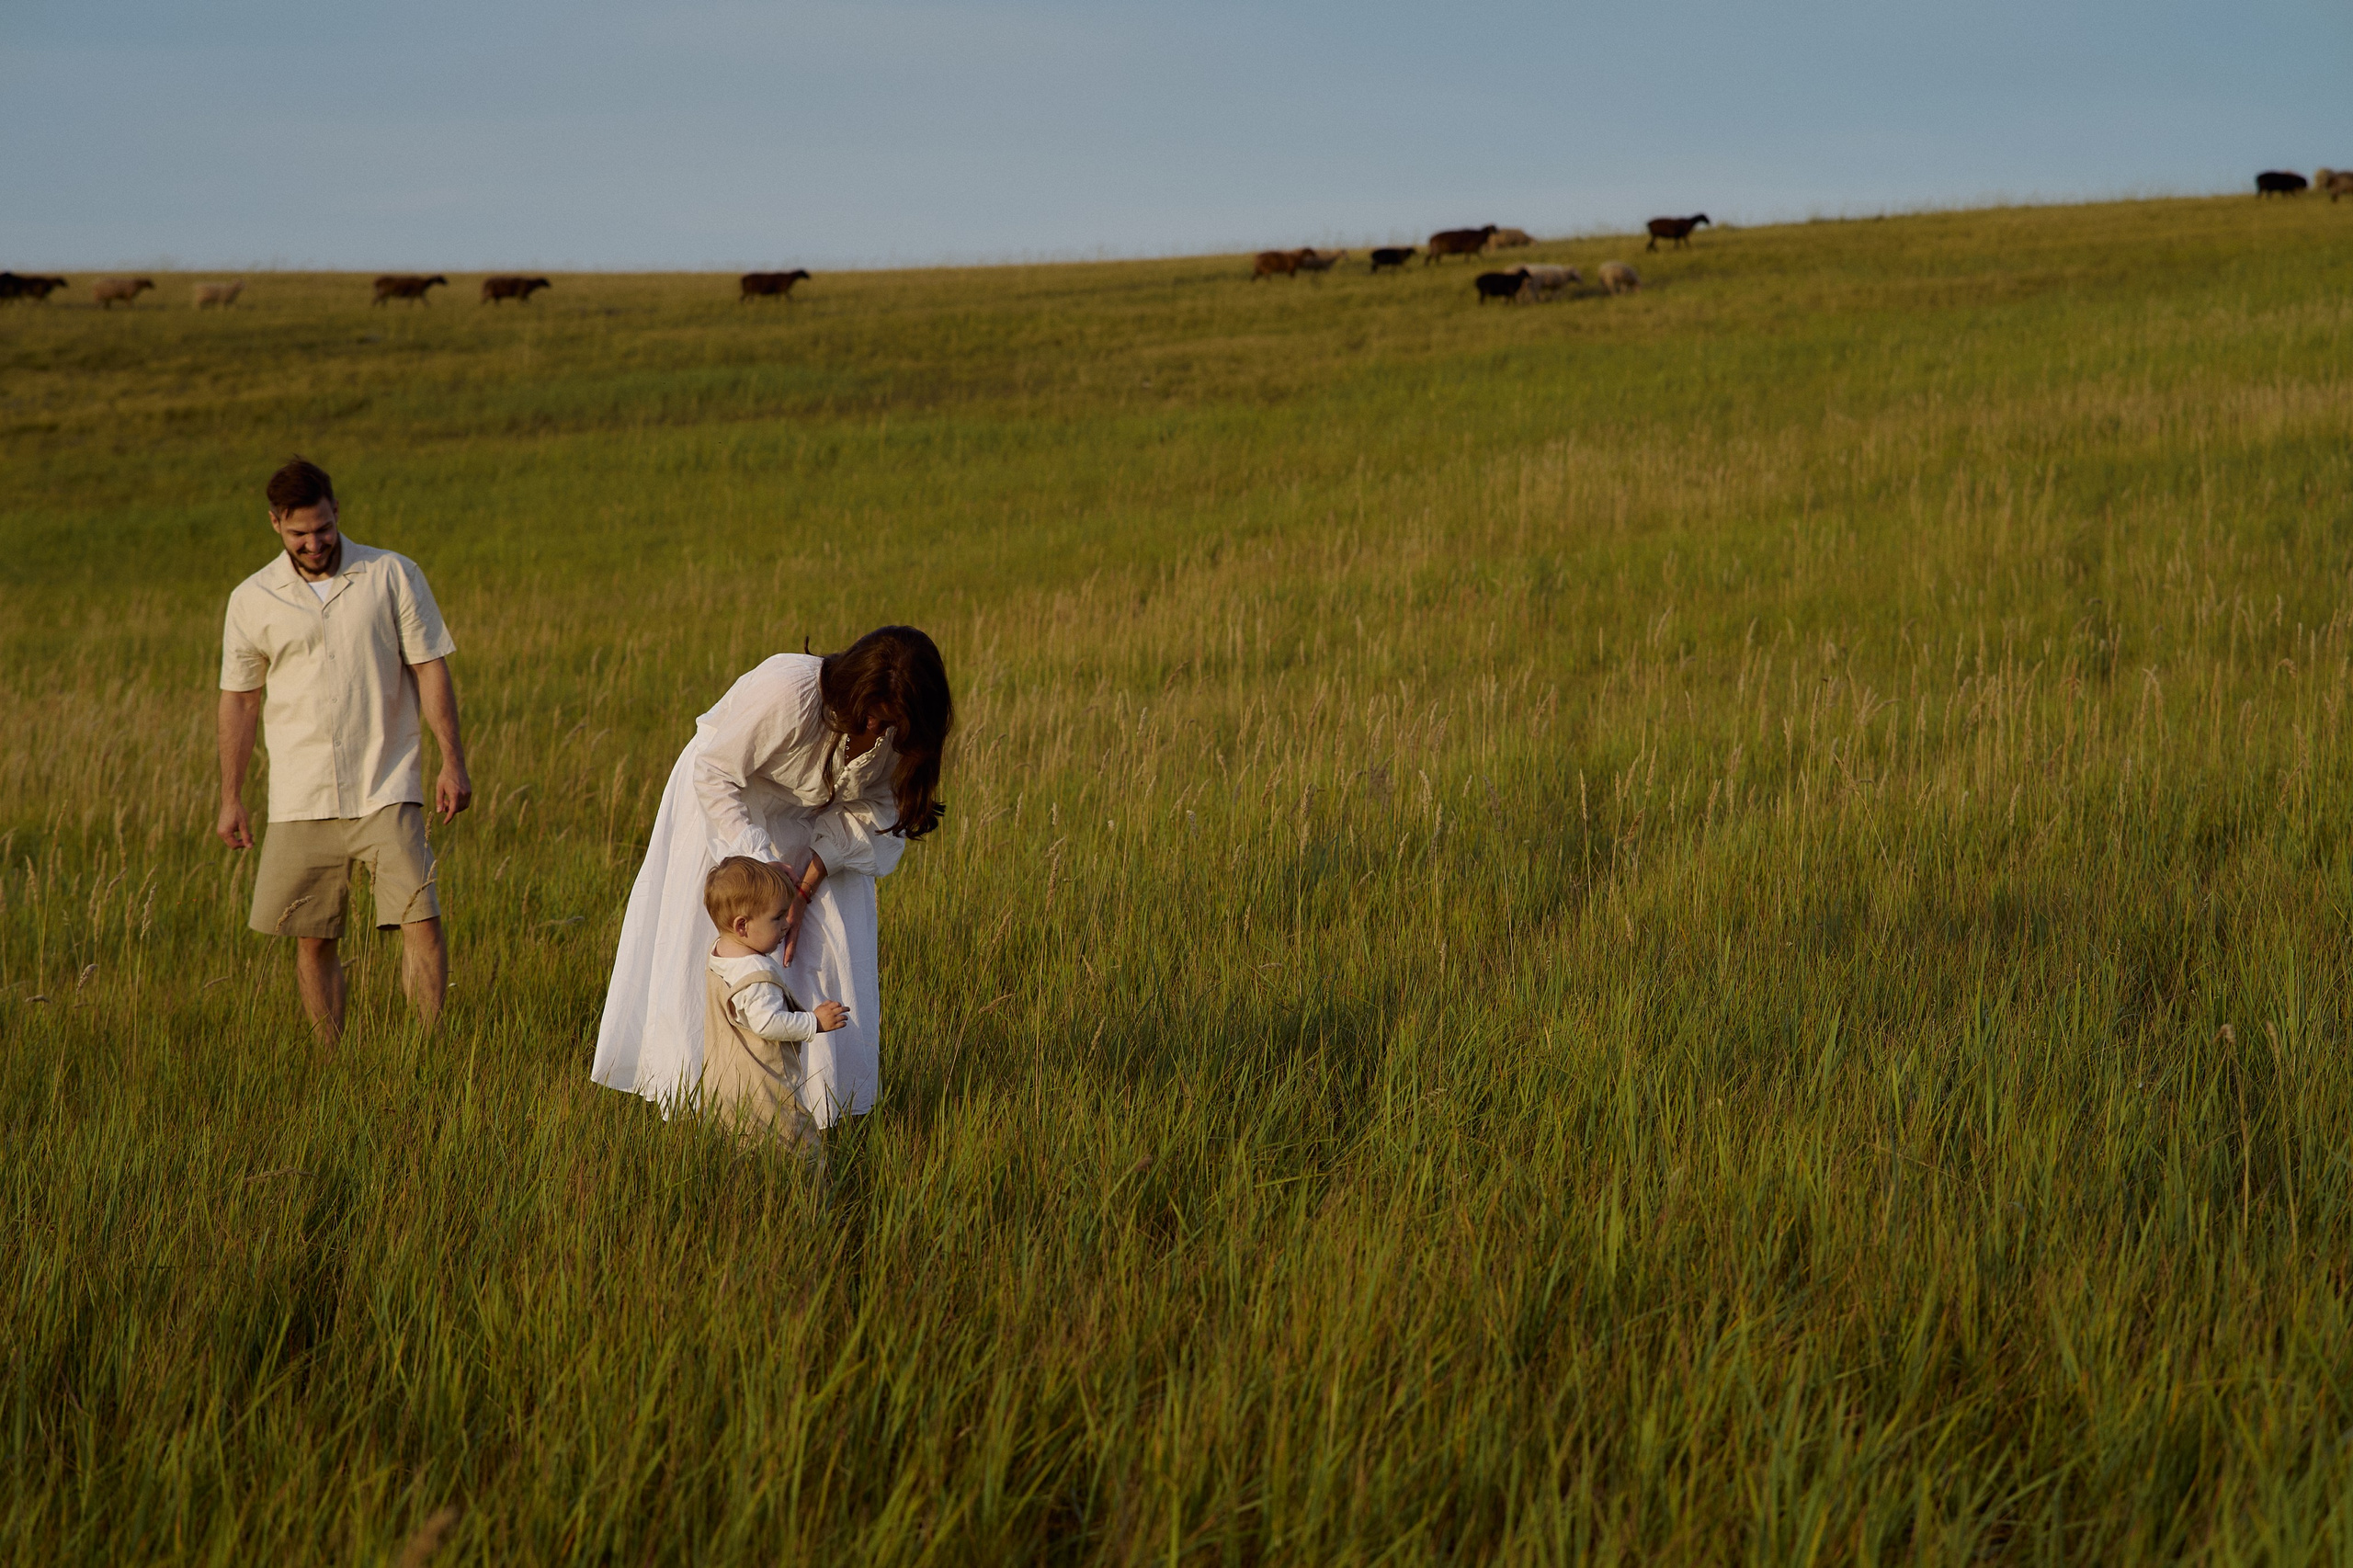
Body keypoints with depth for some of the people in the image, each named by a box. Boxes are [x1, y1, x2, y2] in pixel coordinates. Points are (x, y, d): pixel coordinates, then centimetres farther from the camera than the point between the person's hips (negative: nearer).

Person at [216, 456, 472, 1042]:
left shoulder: (393, 576, 1)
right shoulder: (252, 600, 5)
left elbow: (431, 669, 3)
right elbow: (239, 700, 11)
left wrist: (453, 762, -4)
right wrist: (230, 800, 11)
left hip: (386, 790, -2)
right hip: (300, 800, 2)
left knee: (420, 918, -13)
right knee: (312, 940, 3)